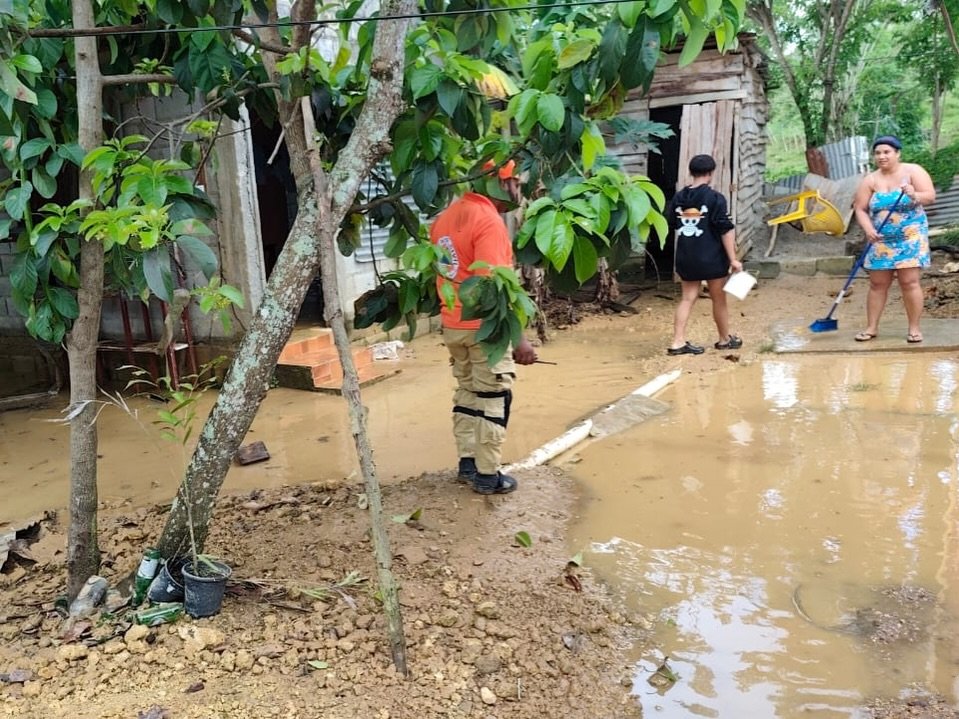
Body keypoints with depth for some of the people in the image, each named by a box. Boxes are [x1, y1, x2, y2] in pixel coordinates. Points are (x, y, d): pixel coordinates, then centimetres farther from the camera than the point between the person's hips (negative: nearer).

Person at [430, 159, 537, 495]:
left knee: (466, 394, 17)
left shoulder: (446, 216, 8)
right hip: (485, 328, -8)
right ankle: (487, 475, 11)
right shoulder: (489, 221, -19)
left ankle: (468, 462, 25)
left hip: (453, 325, 8)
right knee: (493, 401, 3)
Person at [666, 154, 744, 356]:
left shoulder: (678, 197, 3)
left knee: (687, 298, 10)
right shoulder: (715, 198, -12)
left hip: (685, 257, 4)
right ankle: (725, 339, 27)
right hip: (711, 257, -4)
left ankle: (678, 342, 2)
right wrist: (733, 258, -10)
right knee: (719, 299, 11)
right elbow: (726, 230, -13)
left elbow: (672, 224, 16)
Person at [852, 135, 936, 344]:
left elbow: (931, 196, -12)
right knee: (877, 283, 6)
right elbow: (860, 209, -2)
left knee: (909, 282, -7)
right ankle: (871, 327, 14)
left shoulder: (913, 171, -4)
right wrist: (868, 230, -19)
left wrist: (915, 196, -34)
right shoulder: (870, 180, 1)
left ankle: (914, 328, 2)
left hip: (910, 237, -3)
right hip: (881, 240, 3)